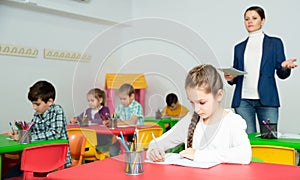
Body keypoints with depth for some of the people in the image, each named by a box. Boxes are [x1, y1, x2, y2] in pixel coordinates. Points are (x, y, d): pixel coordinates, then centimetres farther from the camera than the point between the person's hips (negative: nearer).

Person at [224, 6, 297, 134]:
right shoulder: (239, 48, 16)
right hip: (243, 100, 2)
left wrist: (284, 67, -16)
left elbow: (281, 74, 6)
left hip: (266, 99, -2)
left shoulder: (274, 43, 9)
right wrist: (230, 78, -5)